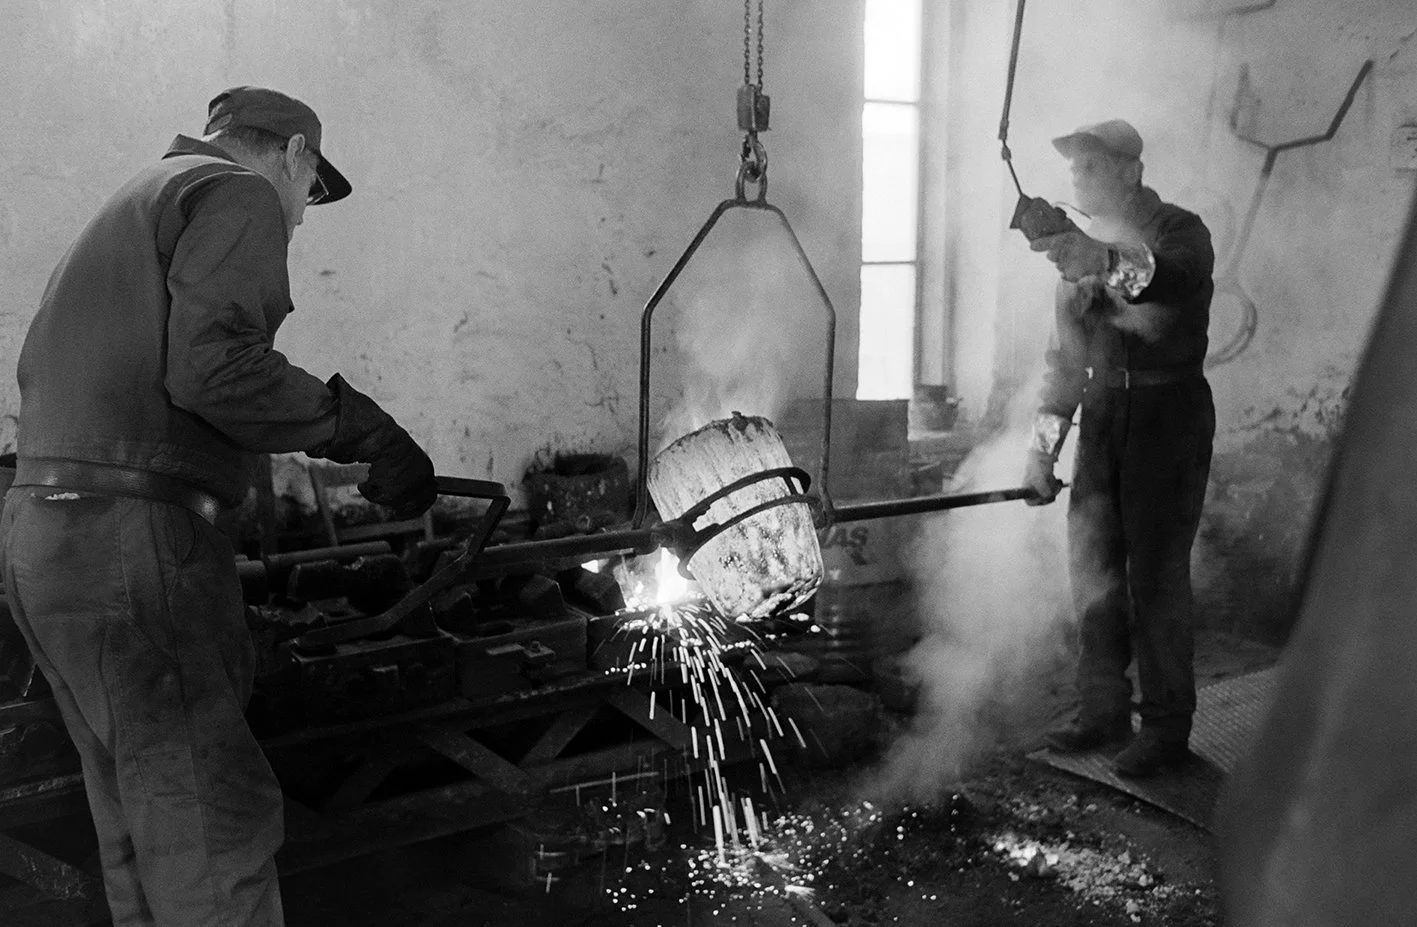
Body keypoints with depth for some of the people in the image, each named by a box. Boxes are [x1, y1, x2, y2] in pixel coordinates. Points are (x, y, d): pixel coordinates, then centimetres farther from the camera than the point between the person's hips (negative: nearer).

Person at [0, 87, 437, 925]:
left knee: (141, 820, 14)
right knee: (211, 821, -7)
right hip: (133, 538, -9)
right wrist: (359, 427, -15)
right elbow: (215, 365, -19)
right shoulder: (238, 195, -4)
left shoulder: (128, 208, 25)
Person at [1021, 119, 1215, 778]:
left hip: (1169, 411, -6)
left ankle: (1166, 729, 8)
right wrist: (1042, 445, 10)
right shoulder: (1081, 248, 12)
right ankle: (1103, 712, 21)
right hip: (1102, 411, 6)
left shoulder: (1180, 232, -7)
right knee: (1091, 566, 8)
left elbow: (1171, 277, -33)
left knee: (1156, 575, -5)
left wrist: (1107, 263, -52)